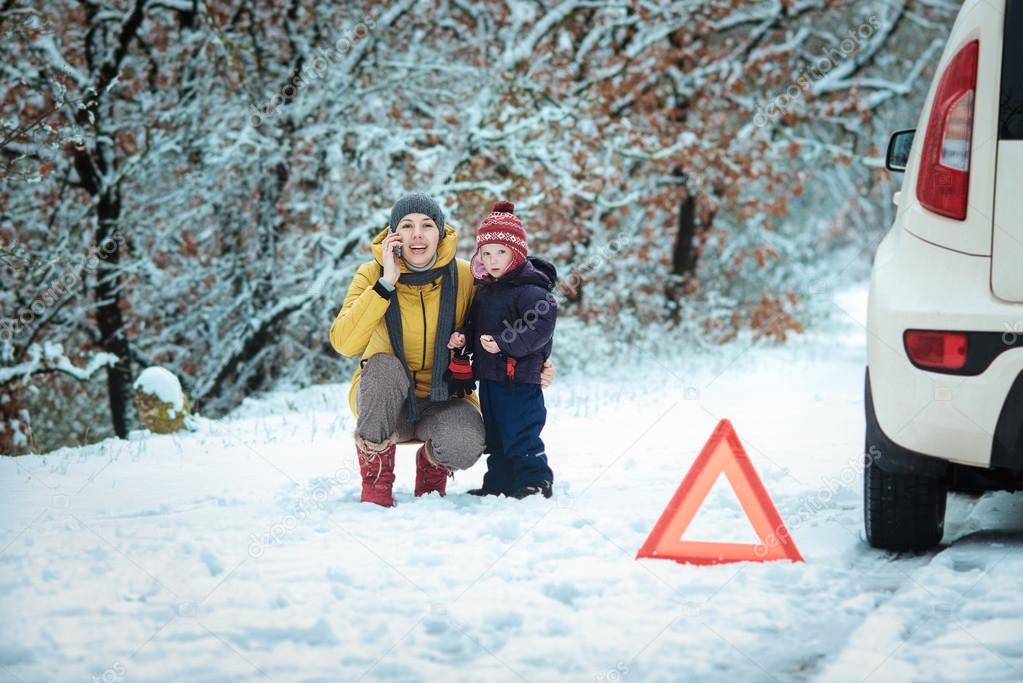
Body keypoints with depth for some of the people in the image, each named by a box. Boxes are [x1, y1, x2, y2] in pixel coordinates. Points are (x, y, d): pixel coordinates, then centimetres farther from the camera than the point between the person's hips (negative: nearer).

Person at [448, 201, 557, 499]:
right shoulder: (484, 290, 13)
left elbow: (541, 327, -26)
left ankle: (535, 481, 1)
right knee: (495, 435, 16)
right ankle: (499, 483, 26)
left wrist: (504, 343, -32)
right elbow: (476, 325, 24)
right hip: (489, 376, 9)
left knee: (520, 435, -7)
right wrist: (463, 337, 3)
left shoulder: (529, 290, -15)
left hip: (518, 377, -9)